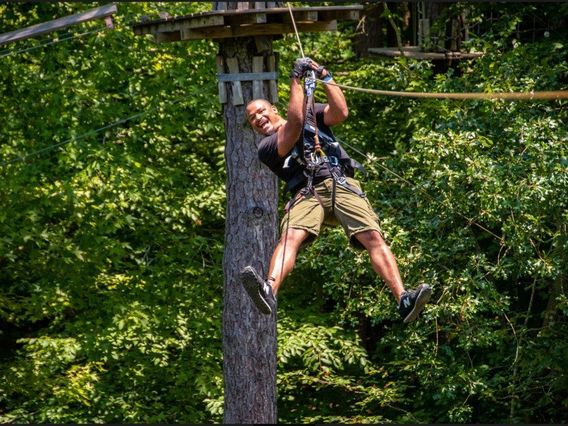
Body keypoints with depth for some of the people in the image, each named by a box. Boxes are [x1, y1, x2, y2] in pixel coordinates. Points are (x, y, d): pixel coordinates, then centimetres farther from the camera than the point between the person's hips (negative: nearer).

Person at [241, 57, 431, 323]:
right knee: (290, 236, -32)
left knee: (372, 236, -22)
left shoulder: (311, 114, 29)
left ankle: (404, 300, -37)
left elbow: (340, 112, 9)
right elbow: (294, 124, 1)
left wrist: (325, 78, 5)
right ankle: (269, 291, -58)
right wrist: (295, 81, 5)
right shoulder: (266, 148, 18)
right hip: (306, 192, -1)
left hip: (341, 184, 1)